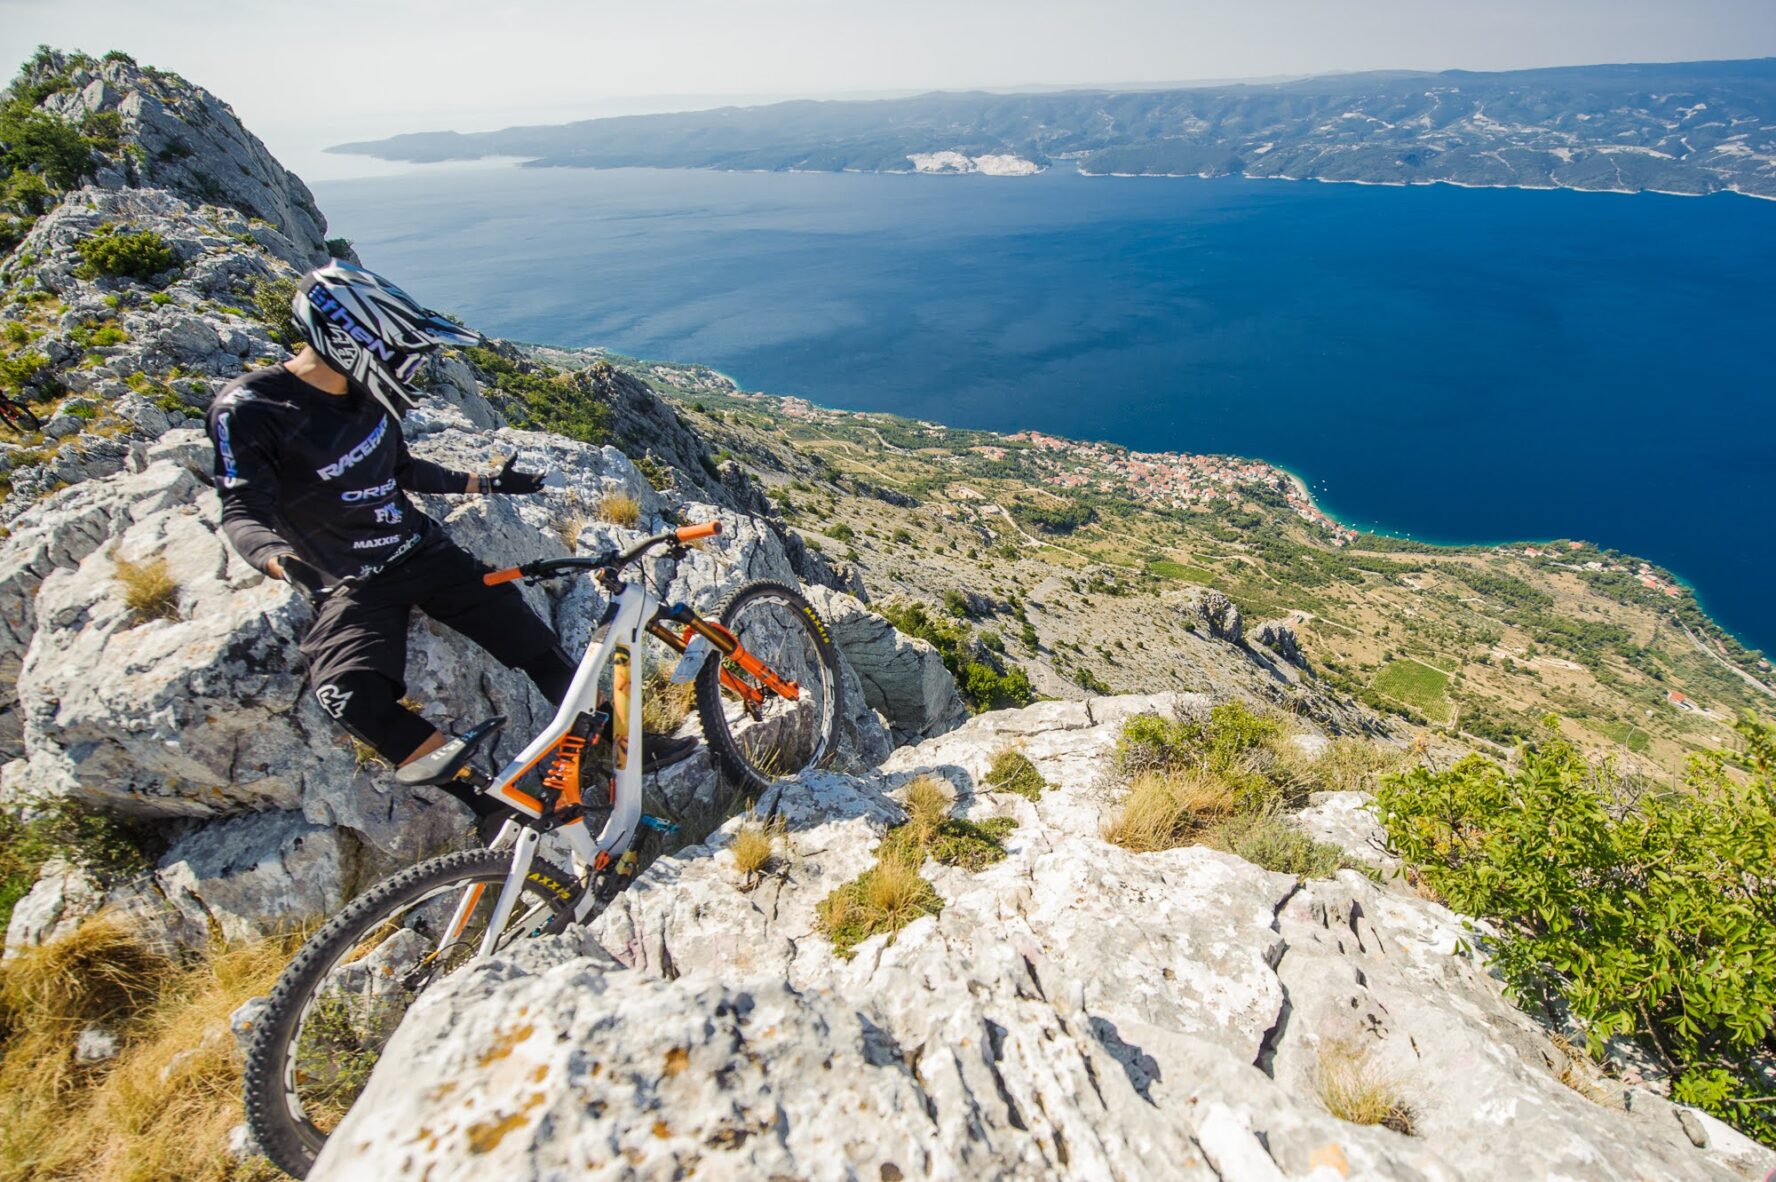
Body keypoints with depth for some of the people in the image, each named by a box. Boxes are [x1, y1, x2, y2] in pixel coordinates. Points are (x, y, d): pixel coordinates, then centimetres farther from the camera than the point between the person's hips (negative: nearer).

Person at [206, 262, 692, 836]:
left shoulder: (365, 393, 2)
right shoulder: (247, 410, -16)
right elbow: (242, 512, -22)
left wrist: (483, 481, 23)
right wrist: (281, 560, -43)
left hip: (424, 551, 5)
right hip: (352, 587, -5)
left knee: (535, 643, -6)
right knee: (350, 695, -31)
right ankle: (487, 800, -21)